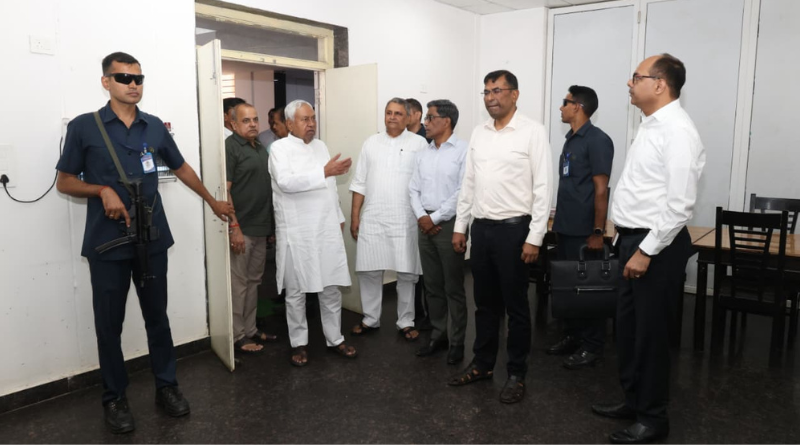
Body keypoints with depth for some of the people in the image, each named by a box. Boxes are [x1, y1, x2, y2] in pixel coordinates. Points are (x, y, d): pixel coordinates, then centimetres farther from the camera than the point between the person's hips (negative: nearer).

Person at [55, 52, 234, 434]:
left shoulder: (155, 127, 5)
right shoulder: (84, 127, -3)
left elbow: (181, 168, 19)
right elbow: (64, 181, 3)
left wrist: (212, 201, 25)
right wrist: (103, 190, -16)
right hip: (106, 242, -2)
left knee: (157, 315, 11)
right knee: (109, 323, 8)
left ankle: (166, 385, 25)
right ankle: (114, 398, 23)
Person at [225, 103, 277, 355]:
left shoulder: (260, 148, 15)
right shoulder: (230, 147, -9)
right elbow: (224, 191, -15)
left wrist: (271, 227, 17)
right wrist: (234, 227, -21)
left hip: (261, 228, 8)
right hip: (241, 229, -8)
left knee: (254, 281, 15)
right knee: (238, 284, 0)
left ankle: (250, 330, 26)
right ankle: (237, 337, 11)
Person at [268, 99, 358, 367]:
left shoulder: (320, 146, 14)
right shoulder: (280, 148, -6)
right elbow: (286, 182, -23)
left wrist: (339, 218, 18)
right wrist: (325, 172, -26)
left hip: (327, 230, 5)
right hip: (296, 233, -5)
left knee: (332, 288, 10)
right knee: (296, 291, 7)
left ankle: (335, 339, 24)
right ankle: (299, 343, 21)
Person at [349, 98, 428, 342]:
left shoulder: (419, 143, 0)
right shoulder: (371, 143, 9)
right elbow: (360, 182, 9)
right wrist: (355, 216, 4)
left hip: (406, 220, -2)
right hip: (372, 219, 3)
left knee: (406, 273, 6)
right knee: (369, 271, 7)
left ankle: (406, 322, 20)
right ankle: (370, 319, 23)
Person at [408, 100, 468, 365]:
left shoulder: (463, 150, -7)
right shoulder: (422, 154, 13)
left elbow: (463, 192, -14)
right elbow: (413, 189, 11)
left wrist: (435, 218, -12)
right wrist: (421, 216, -6)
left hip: (449, 225, -6)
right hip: (426, 225, 6)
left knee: (453, 287, 2)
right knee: (432, 286, 12)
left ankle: (457, 341, 14)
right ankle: (438, 336, 24)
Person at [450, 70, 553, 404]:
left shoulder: (533, 131, -8)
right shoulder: (478, 133, 10)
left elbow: (543, 187, -11)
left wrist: (534, 237, -15)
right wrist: (460, 226, 10)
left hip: (513, 228, -5)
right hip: (481, 227, 6)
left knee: (515, 306, 6)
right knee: (485, 302, 16)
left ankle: (517, 374, 21)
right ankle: (482, 364, 31)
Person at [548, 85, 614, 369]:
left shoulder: (597, 140, -12)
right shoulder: (570, 140, 13)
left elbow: (601, 190, -15)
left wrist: (597, 232, -17)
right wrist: (559, 220, 16)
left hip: (584, 231, -8)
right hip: (565, 228, 8)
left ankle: (591, 347, 13)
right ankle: (572, 336, 28)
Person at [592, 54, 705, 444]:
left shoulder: (677, 131, -18)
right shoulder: (650, 126, 12)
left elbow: (680, 204, -23)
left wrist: (647, 251, -21)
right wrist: (629, 241, 16)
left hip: (656, 246, -9)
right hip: (633, 239, 9)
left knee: (650, 332, 4)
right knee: (627, 325, 18)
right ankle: (633, 400, 35)